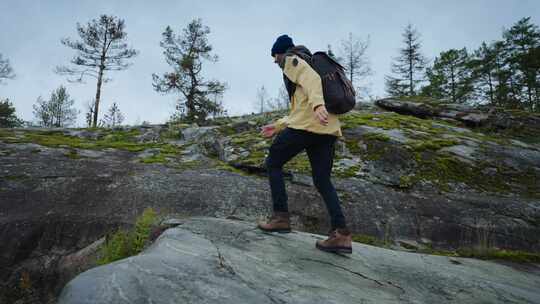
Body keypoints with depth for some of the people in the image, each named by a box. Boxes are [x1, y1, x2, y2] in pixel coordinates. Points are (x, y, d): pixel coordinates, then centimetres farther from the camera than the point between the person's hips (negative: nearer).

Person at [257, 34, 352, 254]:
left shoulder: (292, 61, 8)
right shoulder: (306, 65, 35)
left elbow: (312, 79, -15)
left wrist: (317, 104, -33)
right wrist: (278, 126, 31)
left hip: (307, 125, -8)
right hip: (328, 128, 8)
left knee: (273, 163, 9)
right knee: (322, 180, 8)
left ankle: (281, 217, 4)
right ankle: (341, 234, -3)